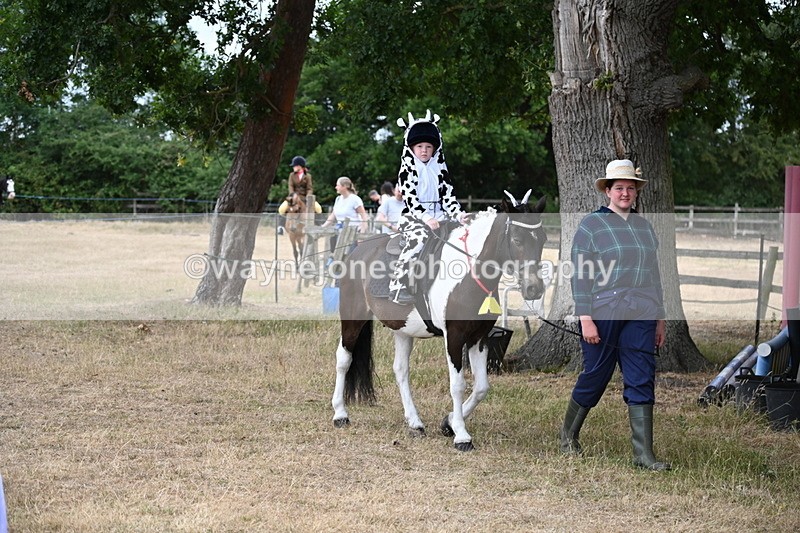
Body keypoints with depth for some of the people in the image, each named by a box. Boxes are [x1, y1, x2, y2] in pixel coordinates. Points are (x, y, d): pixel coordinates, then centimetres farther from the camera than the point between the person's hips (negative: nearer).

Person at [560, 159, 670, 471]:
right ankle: (568, 434, 29)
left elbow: (653, 275, 19)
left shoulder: (644, 226, 15)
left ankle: (643, 454, -1)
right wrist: (586, 319, -15)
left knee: (642, 381, -1)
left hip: (640, 317, 5)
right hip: (602, 315, -5)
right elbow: (580, 277, -7)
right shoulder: (591, 225, -3)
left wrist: (660, 319, 16)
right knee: (595, 376, 6)